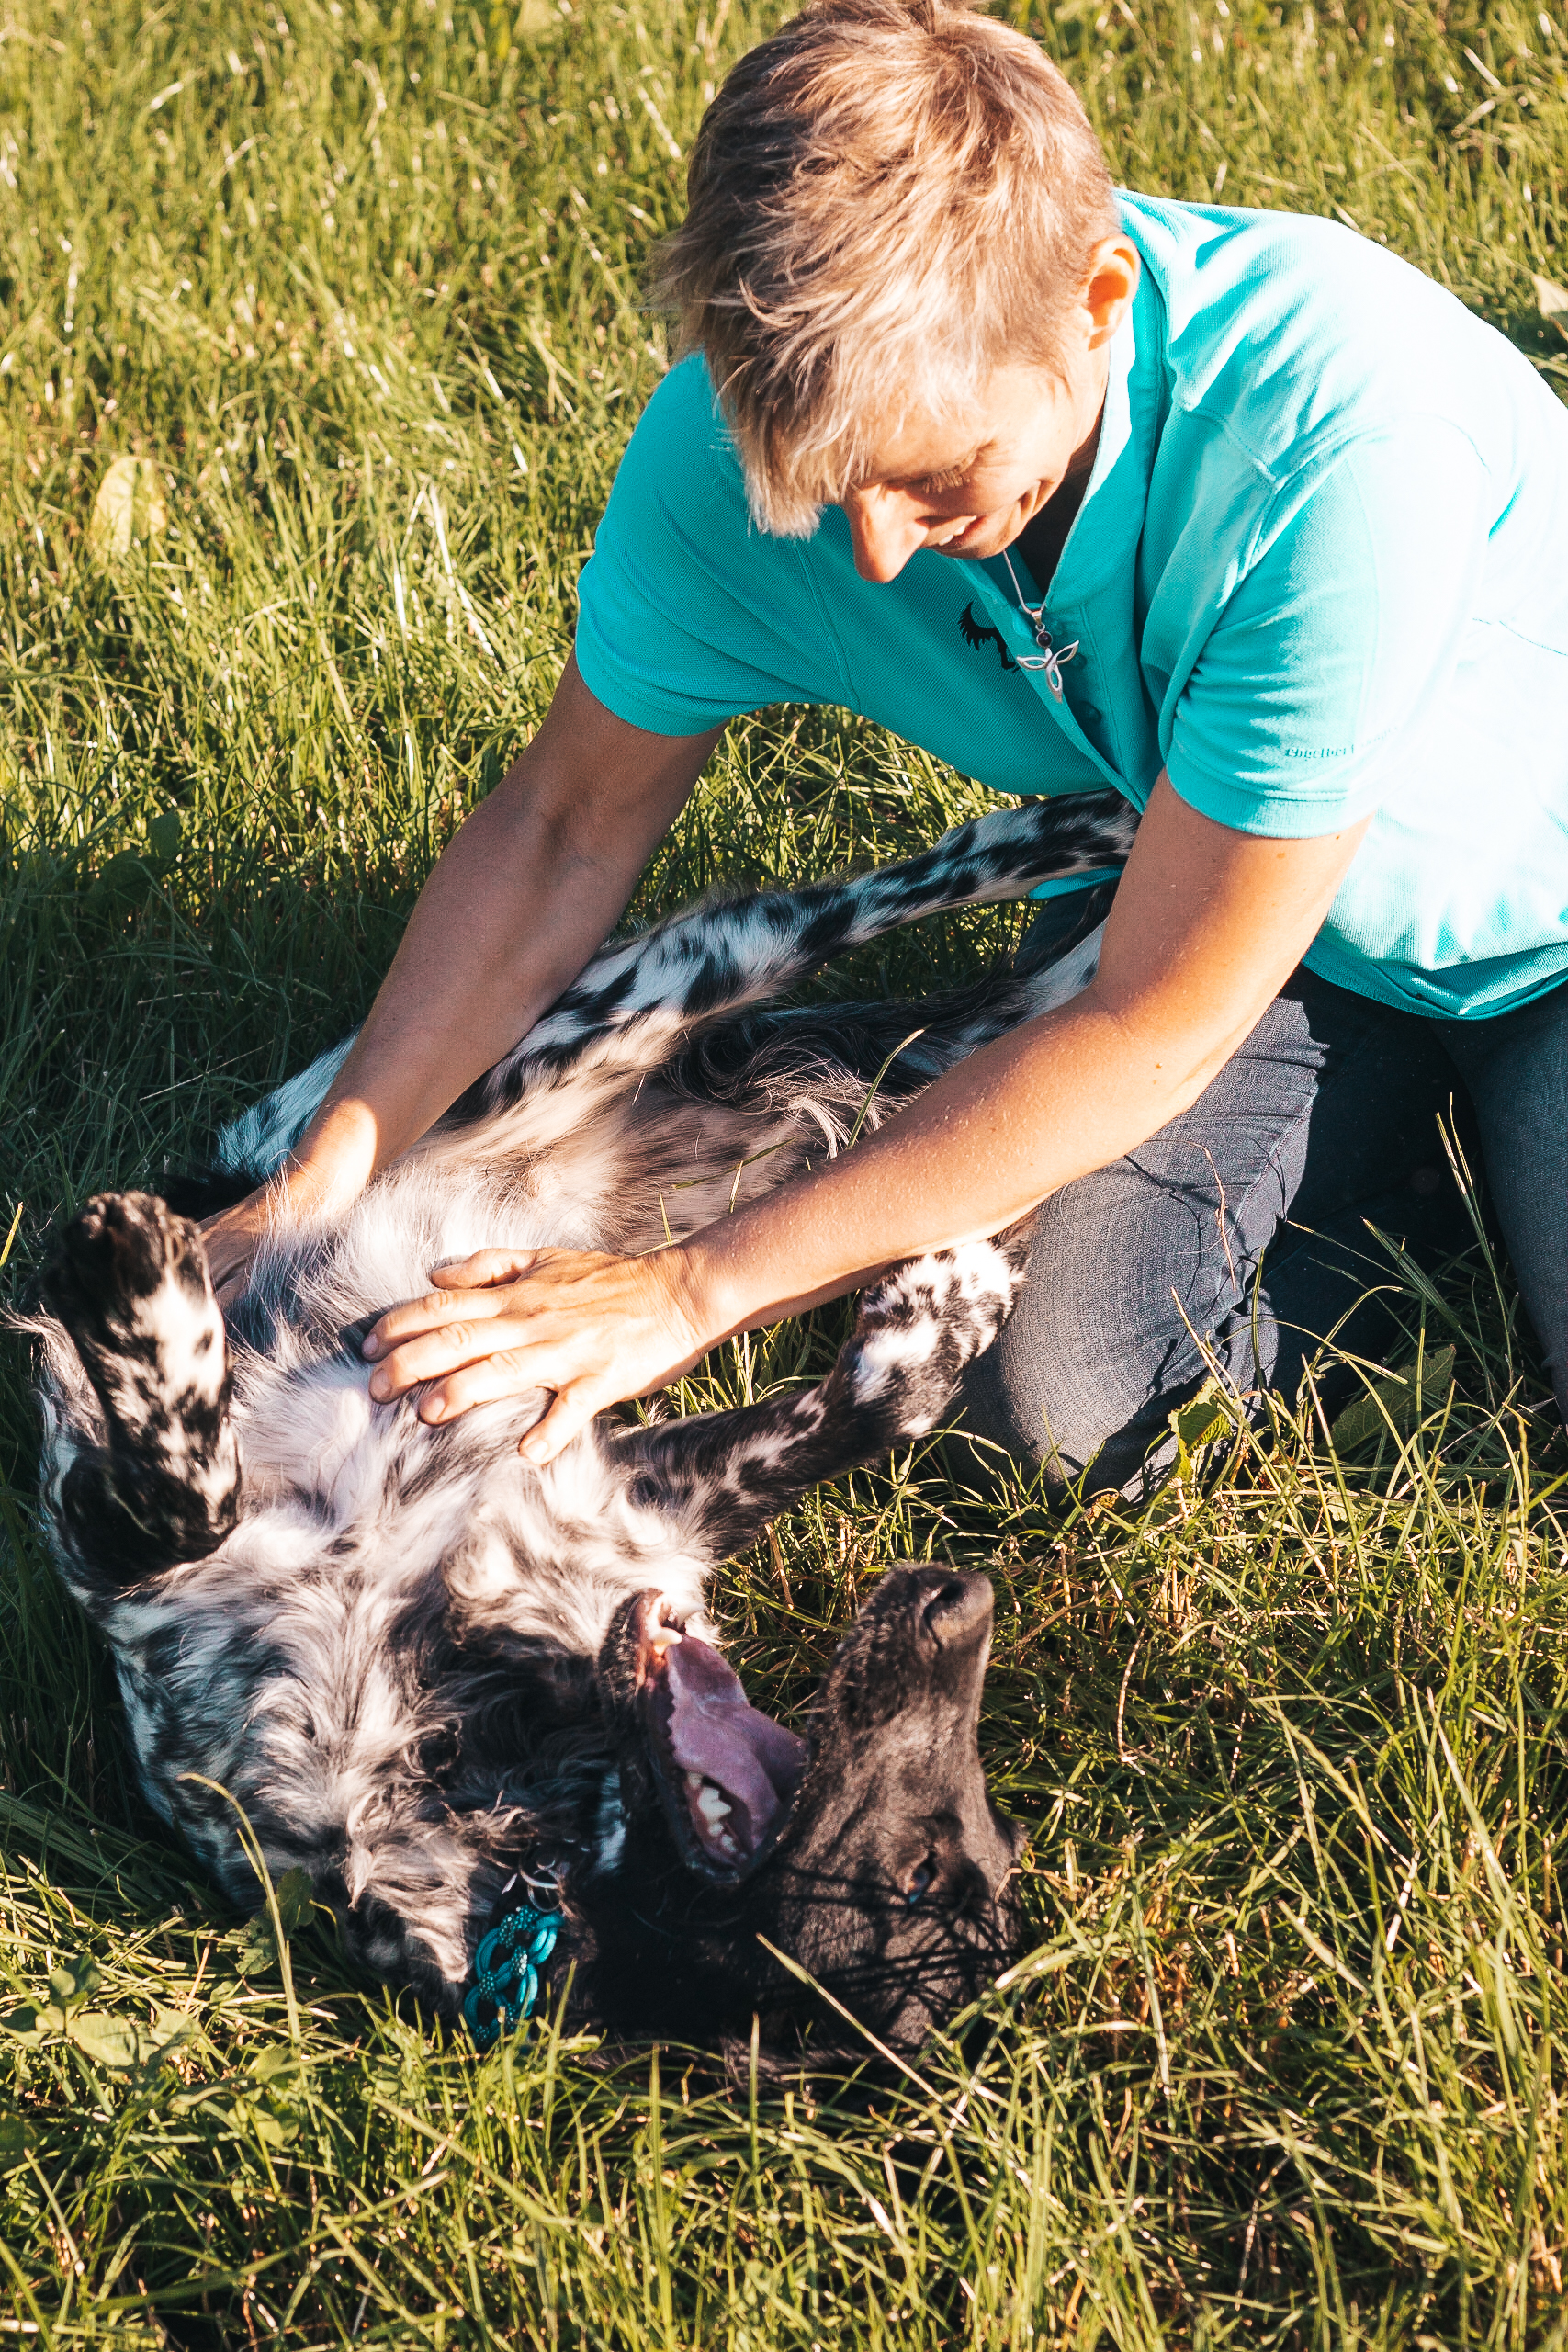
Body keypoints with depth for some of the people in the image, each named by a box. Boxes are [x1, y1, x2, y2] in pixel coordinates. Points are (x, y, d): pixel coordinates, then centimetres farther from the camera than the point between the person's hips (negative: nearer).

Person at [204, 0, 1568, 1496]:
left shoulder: (1336, 428, -41)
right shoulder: (730, 438, -25)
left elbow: (1148, 1033, -33)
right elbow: (564, 828, -6)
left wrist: (696, 1291, -29)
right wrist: (322, 1185, -16)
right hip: (1186, 879, 4)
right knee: (1061, 1420, -15)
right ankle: (1384, 1121, 12)